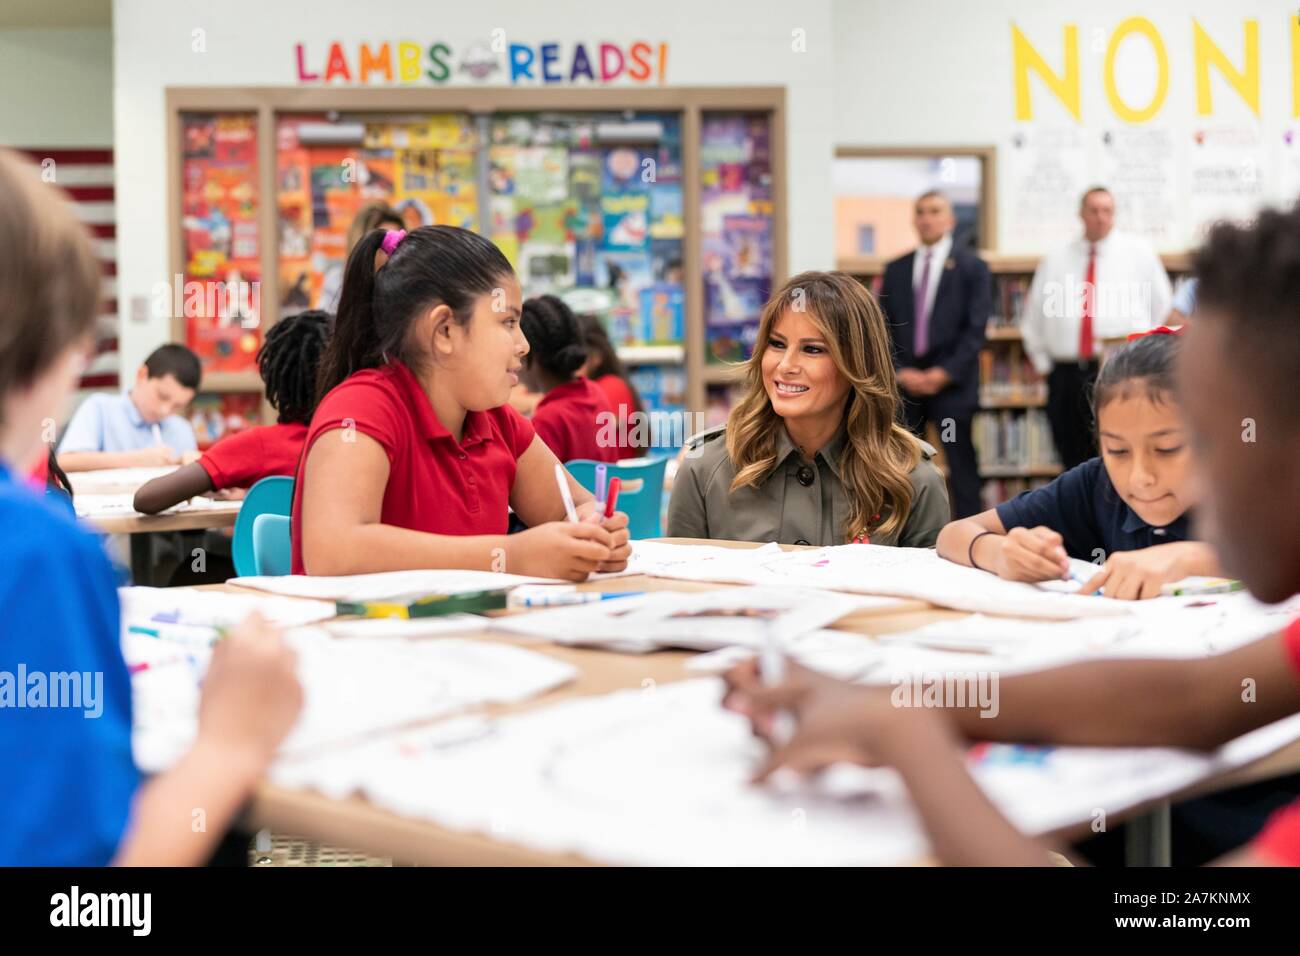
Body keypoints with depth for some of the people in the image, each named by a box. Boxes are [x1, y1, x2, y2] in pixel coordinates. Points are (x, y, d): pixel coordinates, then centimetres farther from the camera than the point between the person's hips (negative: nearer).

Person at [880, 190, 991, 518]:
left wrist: (944, 373, -12)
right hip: (904, 381, 3)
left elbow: (975, 328, -4)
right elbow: (884, 328, 9)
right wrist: (901, 372, -4)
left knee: (961, 466, -2)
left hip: (951, 382, -3)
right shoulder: (895, 269, 13)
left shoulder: (972, 267, 3)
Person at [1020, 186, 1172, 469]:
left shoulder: (1140, 252, 5)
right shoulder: (1055, 260, 11)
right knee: (1074, 464, 7)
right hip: (1066, 375, 3)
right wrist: (1042, 363, 12)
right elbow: (1032, 319, 17)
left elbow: (1161, 305, 9)